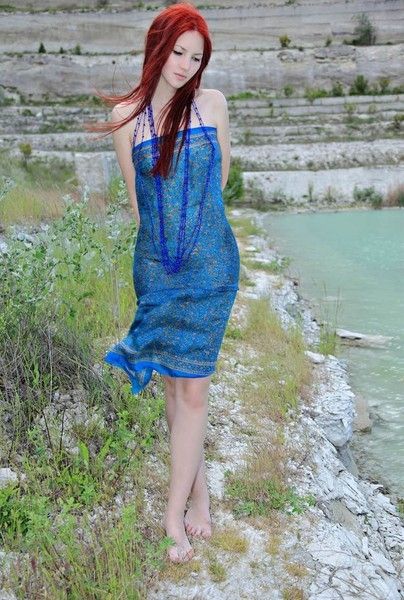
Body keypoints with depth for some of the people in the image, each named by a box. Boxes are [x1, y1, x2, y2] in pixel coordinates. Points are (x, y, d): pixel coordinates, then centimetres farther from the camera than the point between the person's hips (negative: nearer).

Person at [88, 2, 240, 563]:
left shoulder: (212, 103, 2)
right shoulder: (126, 115, 2)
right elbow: (135, 195, 9)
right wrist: (164, 237, 13)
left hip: (211, 266, -1)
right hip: (156, 268, 1)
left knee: (192, 389, -2)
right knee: (173, 385, 10)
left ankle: (174, 511, 11)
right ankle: (198, 485, 31)